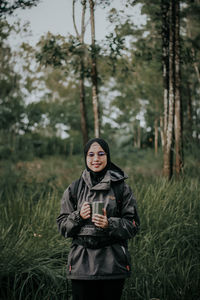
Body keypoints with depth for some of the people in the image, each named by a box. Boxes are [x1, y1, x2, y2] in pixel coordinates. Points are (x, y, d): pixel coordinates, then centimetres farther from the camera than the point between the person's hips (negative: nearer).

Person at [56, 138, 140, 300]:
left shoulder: (122, 188, 2)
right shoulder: (73, 189, 7)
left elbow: (133, 225, 1)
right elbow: (62, 226, 9)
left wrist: (110, 224, -17)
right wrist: (78, 216, -11)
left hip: (113, 264, -1)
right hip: (82, 264, 1)